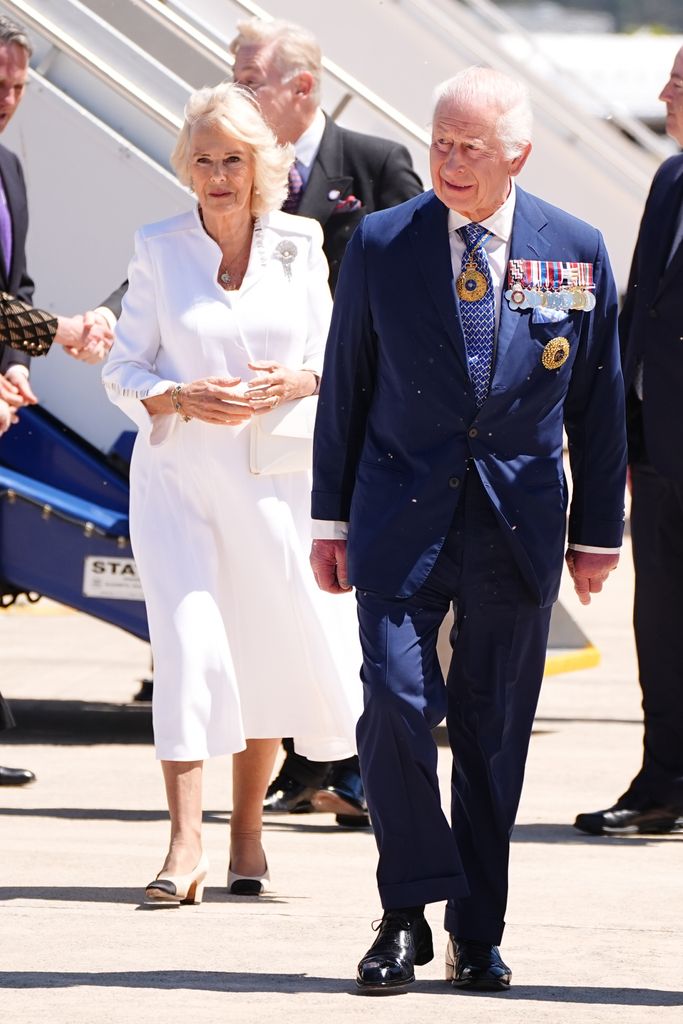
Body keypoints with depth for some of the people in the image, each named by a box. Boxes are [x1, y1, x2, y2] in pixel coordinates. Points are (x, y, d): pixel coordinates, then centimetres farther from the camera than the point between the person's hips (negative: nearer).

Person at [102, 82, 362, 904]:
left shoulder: (298, 247, 4)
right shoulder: (158, 250, 0)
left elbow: (334, 356, 10)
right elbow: (123, 371, 3)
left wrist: (301, 382, -11)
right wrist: (182, 398, -16)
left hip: (274, 475, 2)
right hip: (178, 475, -2)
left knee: (274, 652, 7)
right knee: (187, 644, -15)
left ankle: (247, 831, 27)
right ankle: (185, 845, -16)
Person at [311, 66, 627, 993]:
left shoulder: (576, 251, 1)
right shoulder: (381, 244, 0)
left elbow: (597, 400, 7)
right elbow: (344, 386, 7)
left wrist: (598, 532, 8)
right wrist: (331, 518, 6)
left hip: (518, 521, 1)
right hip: (403, 510, -1)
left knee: (495, 726, 4)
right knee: (397, 704, -13)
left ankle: (477, 935, 14)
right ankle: (408, 916, 0)